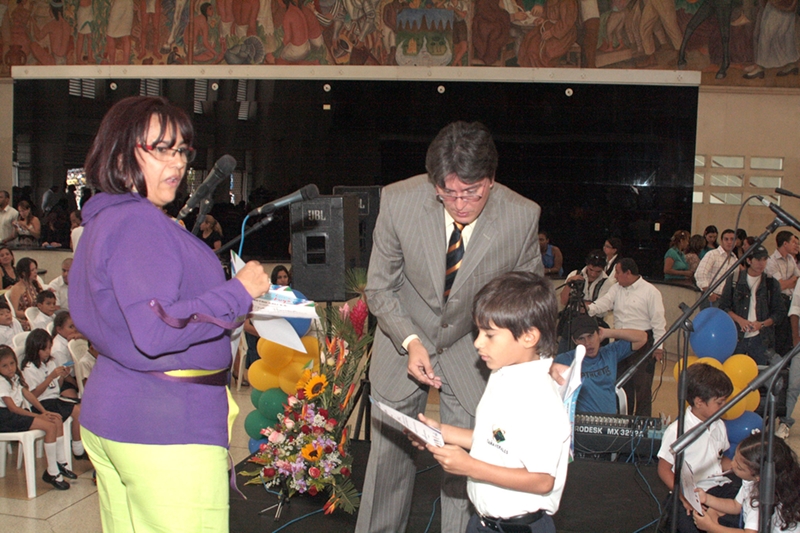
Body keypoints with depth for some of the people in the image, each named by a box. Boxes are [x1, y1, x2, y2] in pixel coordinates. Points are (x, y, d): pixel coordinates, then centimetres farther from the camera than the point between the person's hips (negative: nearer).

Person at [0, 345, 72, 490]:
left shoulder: (15, 377, 14)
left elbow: (28, 395, 11)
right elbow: (12, 407, -19)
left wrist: (44, 411, -3)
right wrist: (38, 416, -19)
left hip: (19, 412, 9)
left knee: (58, 420, 0)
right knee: (50, 426, -22)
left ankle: (60, 461, 8)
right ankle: (52, 473, -17)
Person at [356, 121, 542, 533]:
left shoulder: (522, 216, -21)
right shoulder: (398, 201, -21)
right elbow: (379, 287, -9)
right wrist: (409, 341, -23)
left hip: (474, 350, 0)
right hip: (404, 344, 1)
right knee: (389, 452, 14)